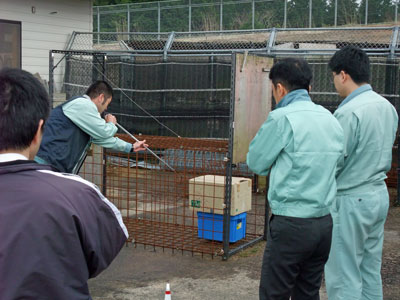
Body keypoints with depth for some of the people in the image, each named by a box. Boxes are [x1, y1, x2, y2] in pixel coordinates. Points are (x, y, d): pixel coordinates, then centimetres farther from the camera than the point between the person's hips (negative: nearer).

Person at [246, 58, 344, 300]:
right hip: (324, 223, 7)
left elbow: (256, 162, -3)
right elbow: (336, 164, 14)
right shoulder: (332, 120, 9)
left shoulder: (283, 118, -11)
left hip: (291, 225, -7)